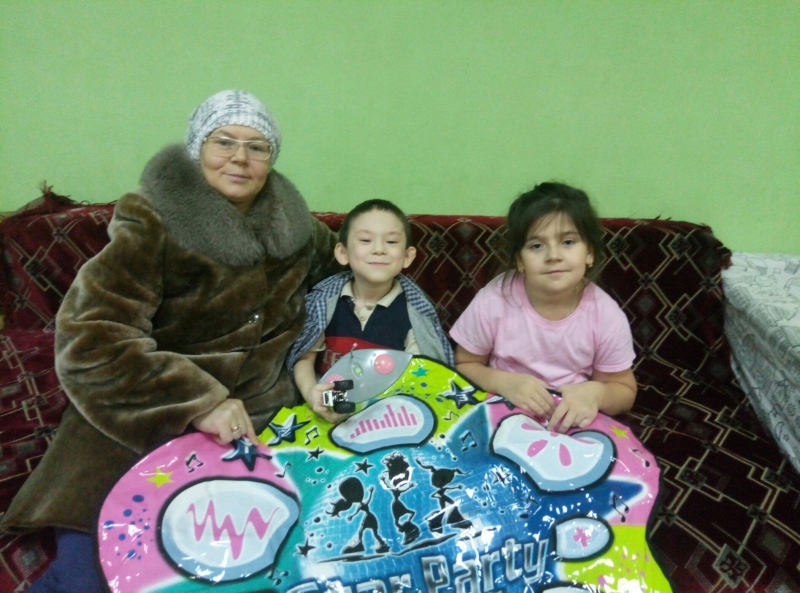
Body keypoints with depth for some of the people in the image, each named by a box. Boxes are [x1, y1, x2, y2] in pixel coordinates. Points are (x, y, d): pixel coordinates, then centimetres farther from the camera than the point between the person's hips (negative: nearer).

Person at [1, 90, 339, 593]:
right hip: (140, 427, -3)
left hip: (254, 423, 4)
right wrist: (197, 401, -28)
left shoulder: (291, 222, 5)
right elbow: (89, 340, -21)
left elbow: (328, 261, 28)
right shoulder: (152, 224, -11)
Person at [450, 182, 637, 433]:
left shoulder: (606, 315, -12)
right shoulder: (492, 302, -16)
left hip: (573, 427, 2)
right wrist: (504, 383, -22)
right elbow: (464, 367, -3)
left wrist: (595, 392, -21)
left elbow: (624, 391, 1)